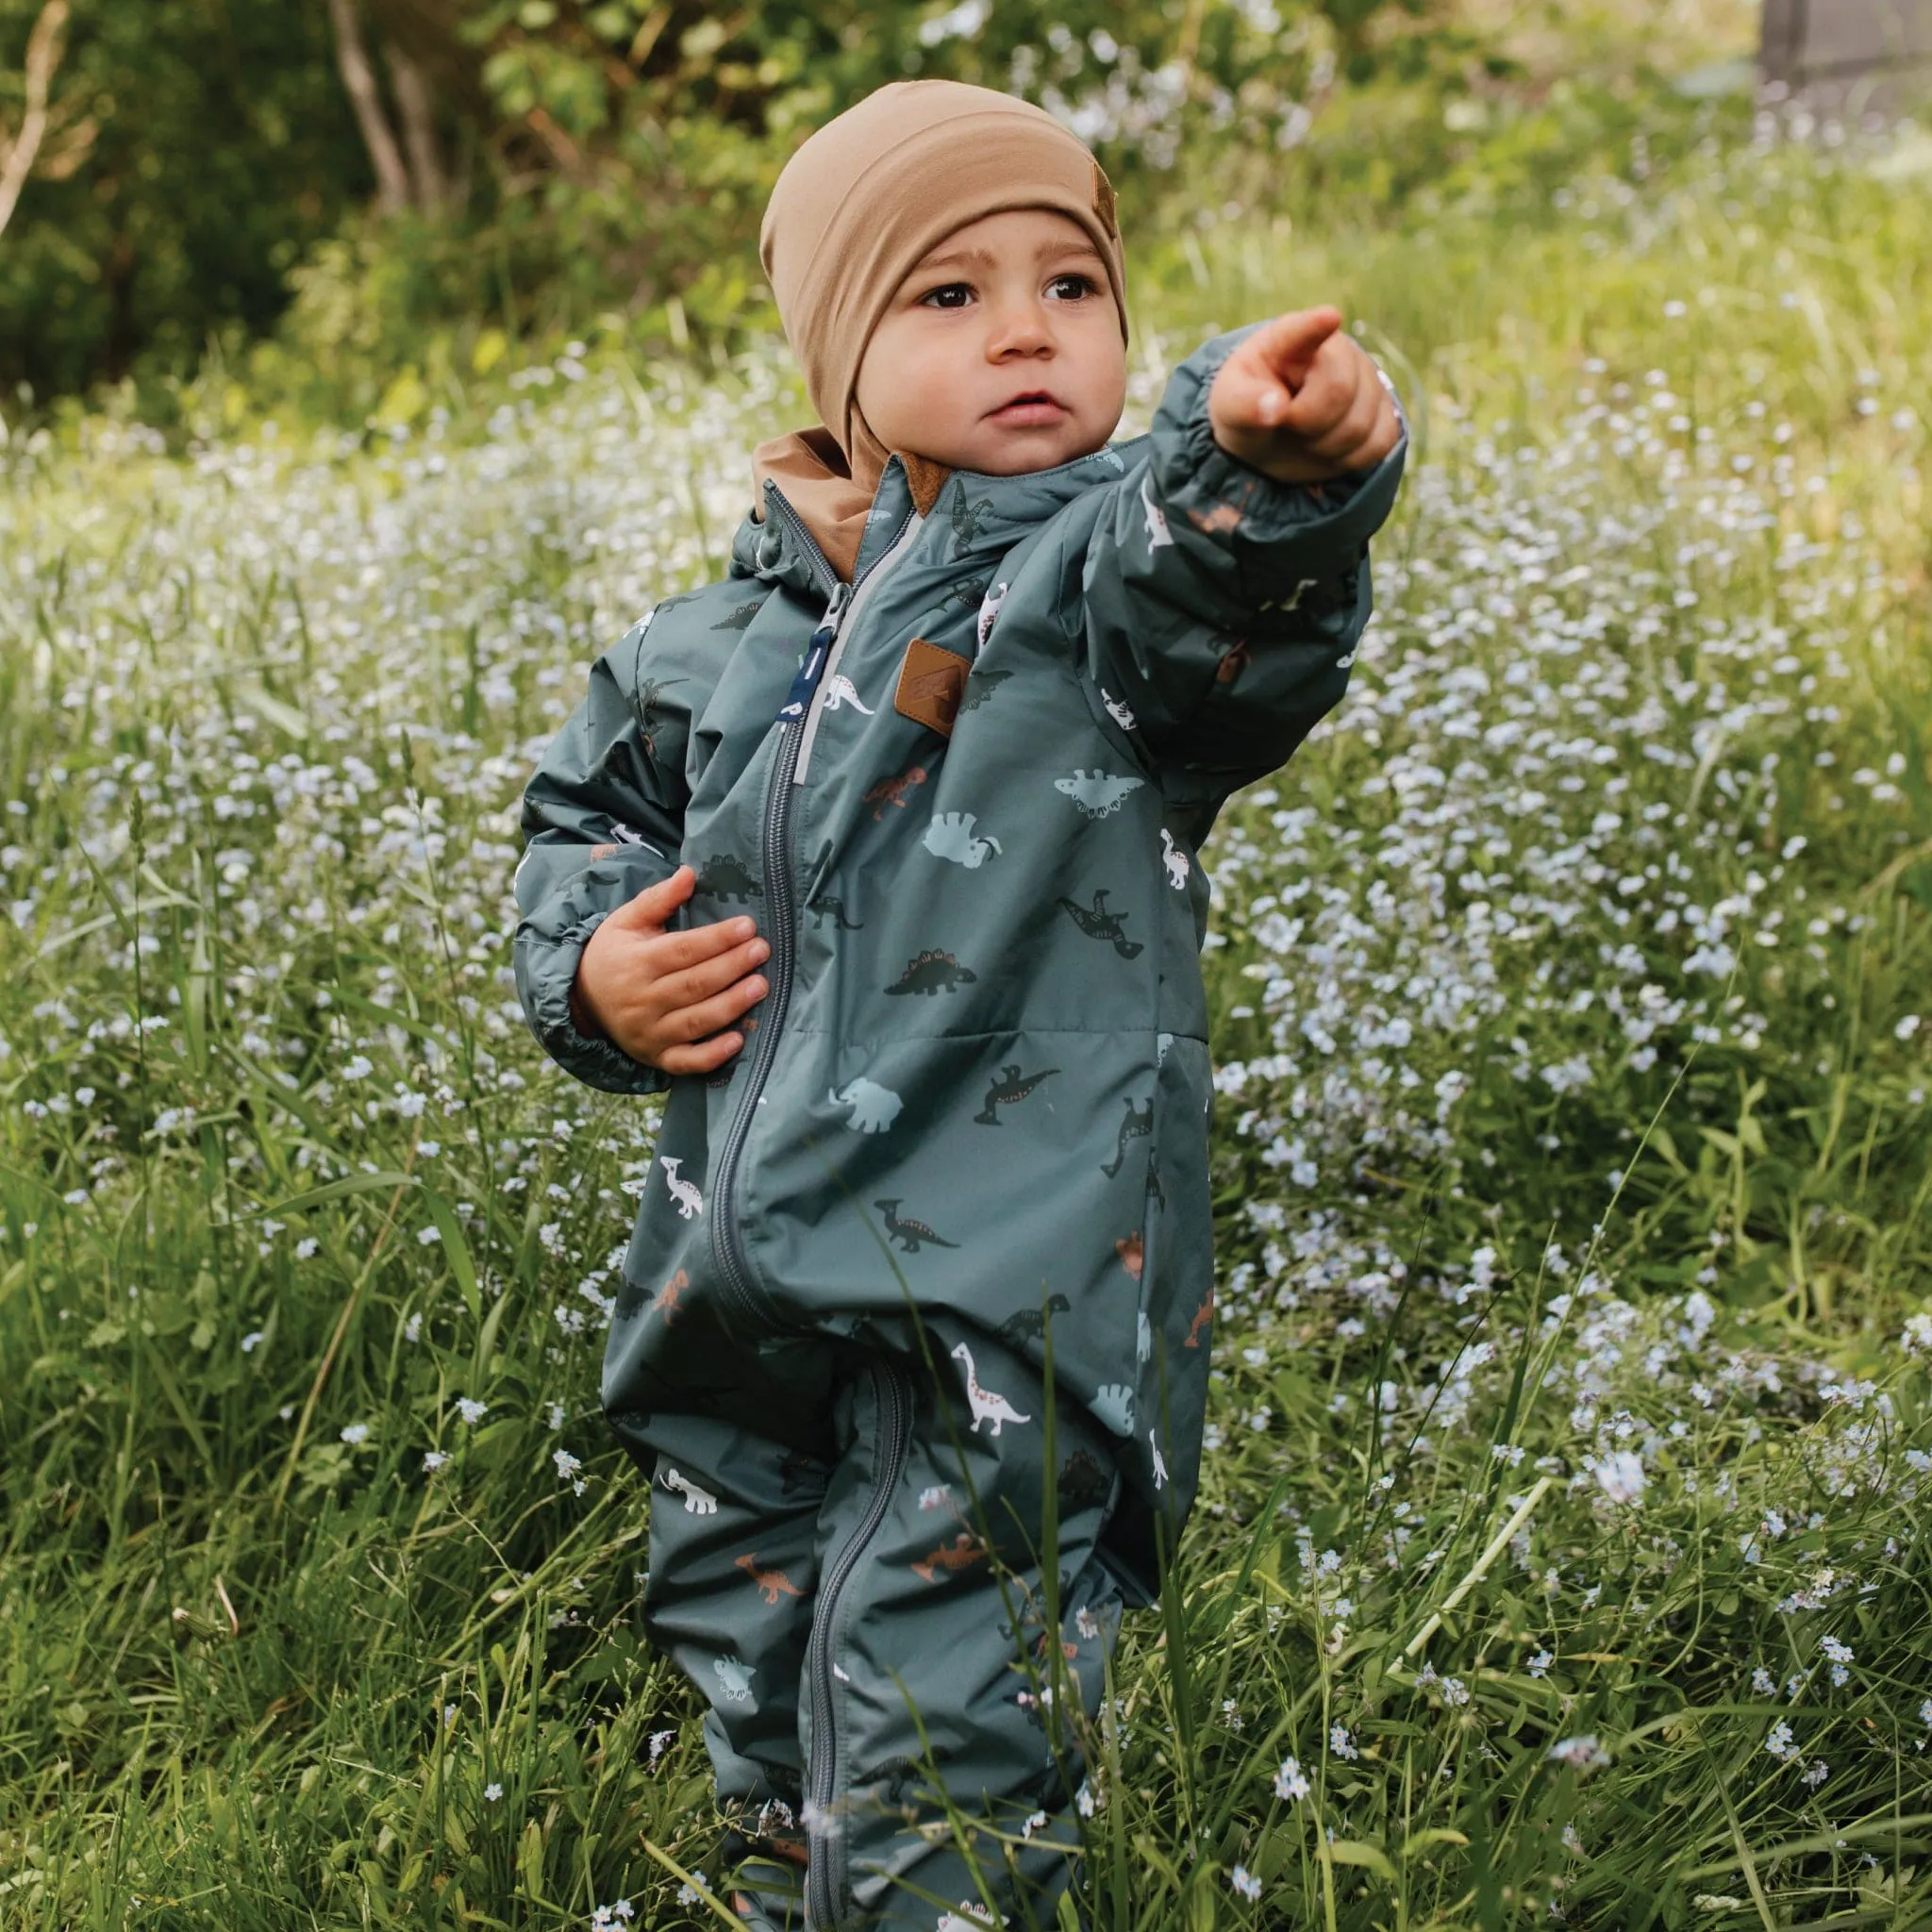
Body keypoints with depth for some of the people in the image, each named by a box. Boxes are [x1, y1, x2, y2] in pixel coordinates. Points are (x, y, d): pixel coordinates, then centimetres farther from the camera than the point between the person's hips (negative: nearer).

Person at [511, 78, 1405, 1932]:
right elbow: (588, 809, 25)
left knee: (940, 1762, -4)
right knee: (756, 1717, 22)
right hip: (742, 1298, 6)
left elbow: (1198, 575, -30)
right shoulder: (722, 637, 9)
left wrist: (1270, 456, -53)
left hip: (1013, 1308, -5)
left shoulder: (1113, 562, -6)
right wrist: (587, 973, 4)